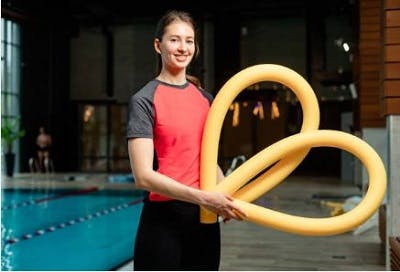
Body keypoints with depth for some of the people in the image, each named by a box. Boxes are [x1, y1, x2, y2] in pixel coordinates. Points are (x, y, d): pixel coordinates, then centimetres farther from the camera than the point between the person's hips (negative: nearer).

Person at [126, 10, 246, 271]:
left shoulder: (205, 99, 9)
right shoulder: (145, 100, -8)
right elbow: (143, 175, -17)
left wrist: (228, 196, -3)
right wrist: (202, 197, -23)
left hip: (205, 219, 6)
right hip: (163, 219, -5)